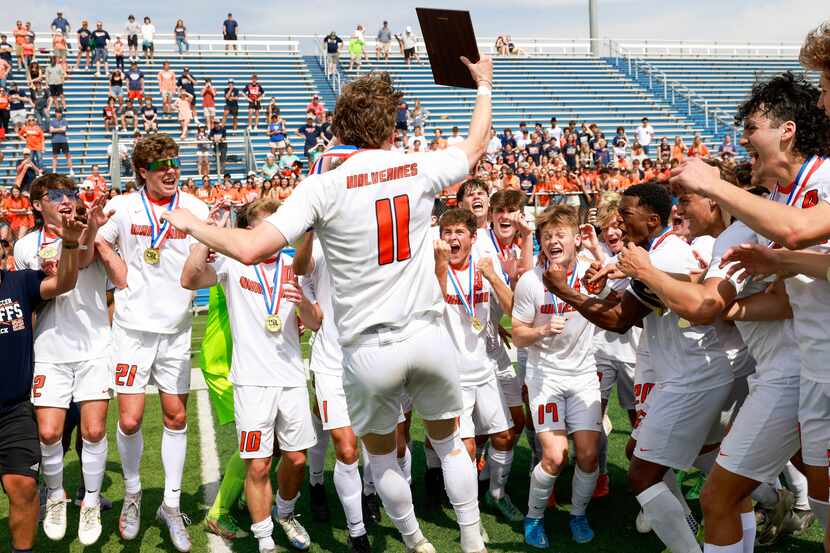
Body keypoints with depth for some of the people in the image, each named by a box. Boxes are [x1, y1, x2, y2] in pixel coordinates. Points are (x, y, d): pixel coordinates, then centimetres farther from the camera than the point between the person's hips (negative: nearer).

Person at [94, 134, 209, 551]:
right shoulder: (123, 207, -1)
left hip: (176, 328, 1)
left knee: (176, 416, 6)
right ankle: (132, 493, 24)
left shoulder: (194, 208, 0)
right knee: (130, 420, -2)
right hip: (133, 327, -1)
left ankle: (171, 504, 20)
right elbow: (99, 243, 12)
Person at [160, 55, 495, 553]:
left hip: (369, 349, -2)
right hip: (428, 336, 2)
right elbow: (476, 146, 19)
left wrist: (192, 224, 0)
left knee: (381, 454, 22)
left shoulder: (323, 187, -11)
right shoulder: (420, 169, -2)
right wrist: (484, 86, 36)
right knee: (449, 441, 24)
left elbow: (251, 249, -18)